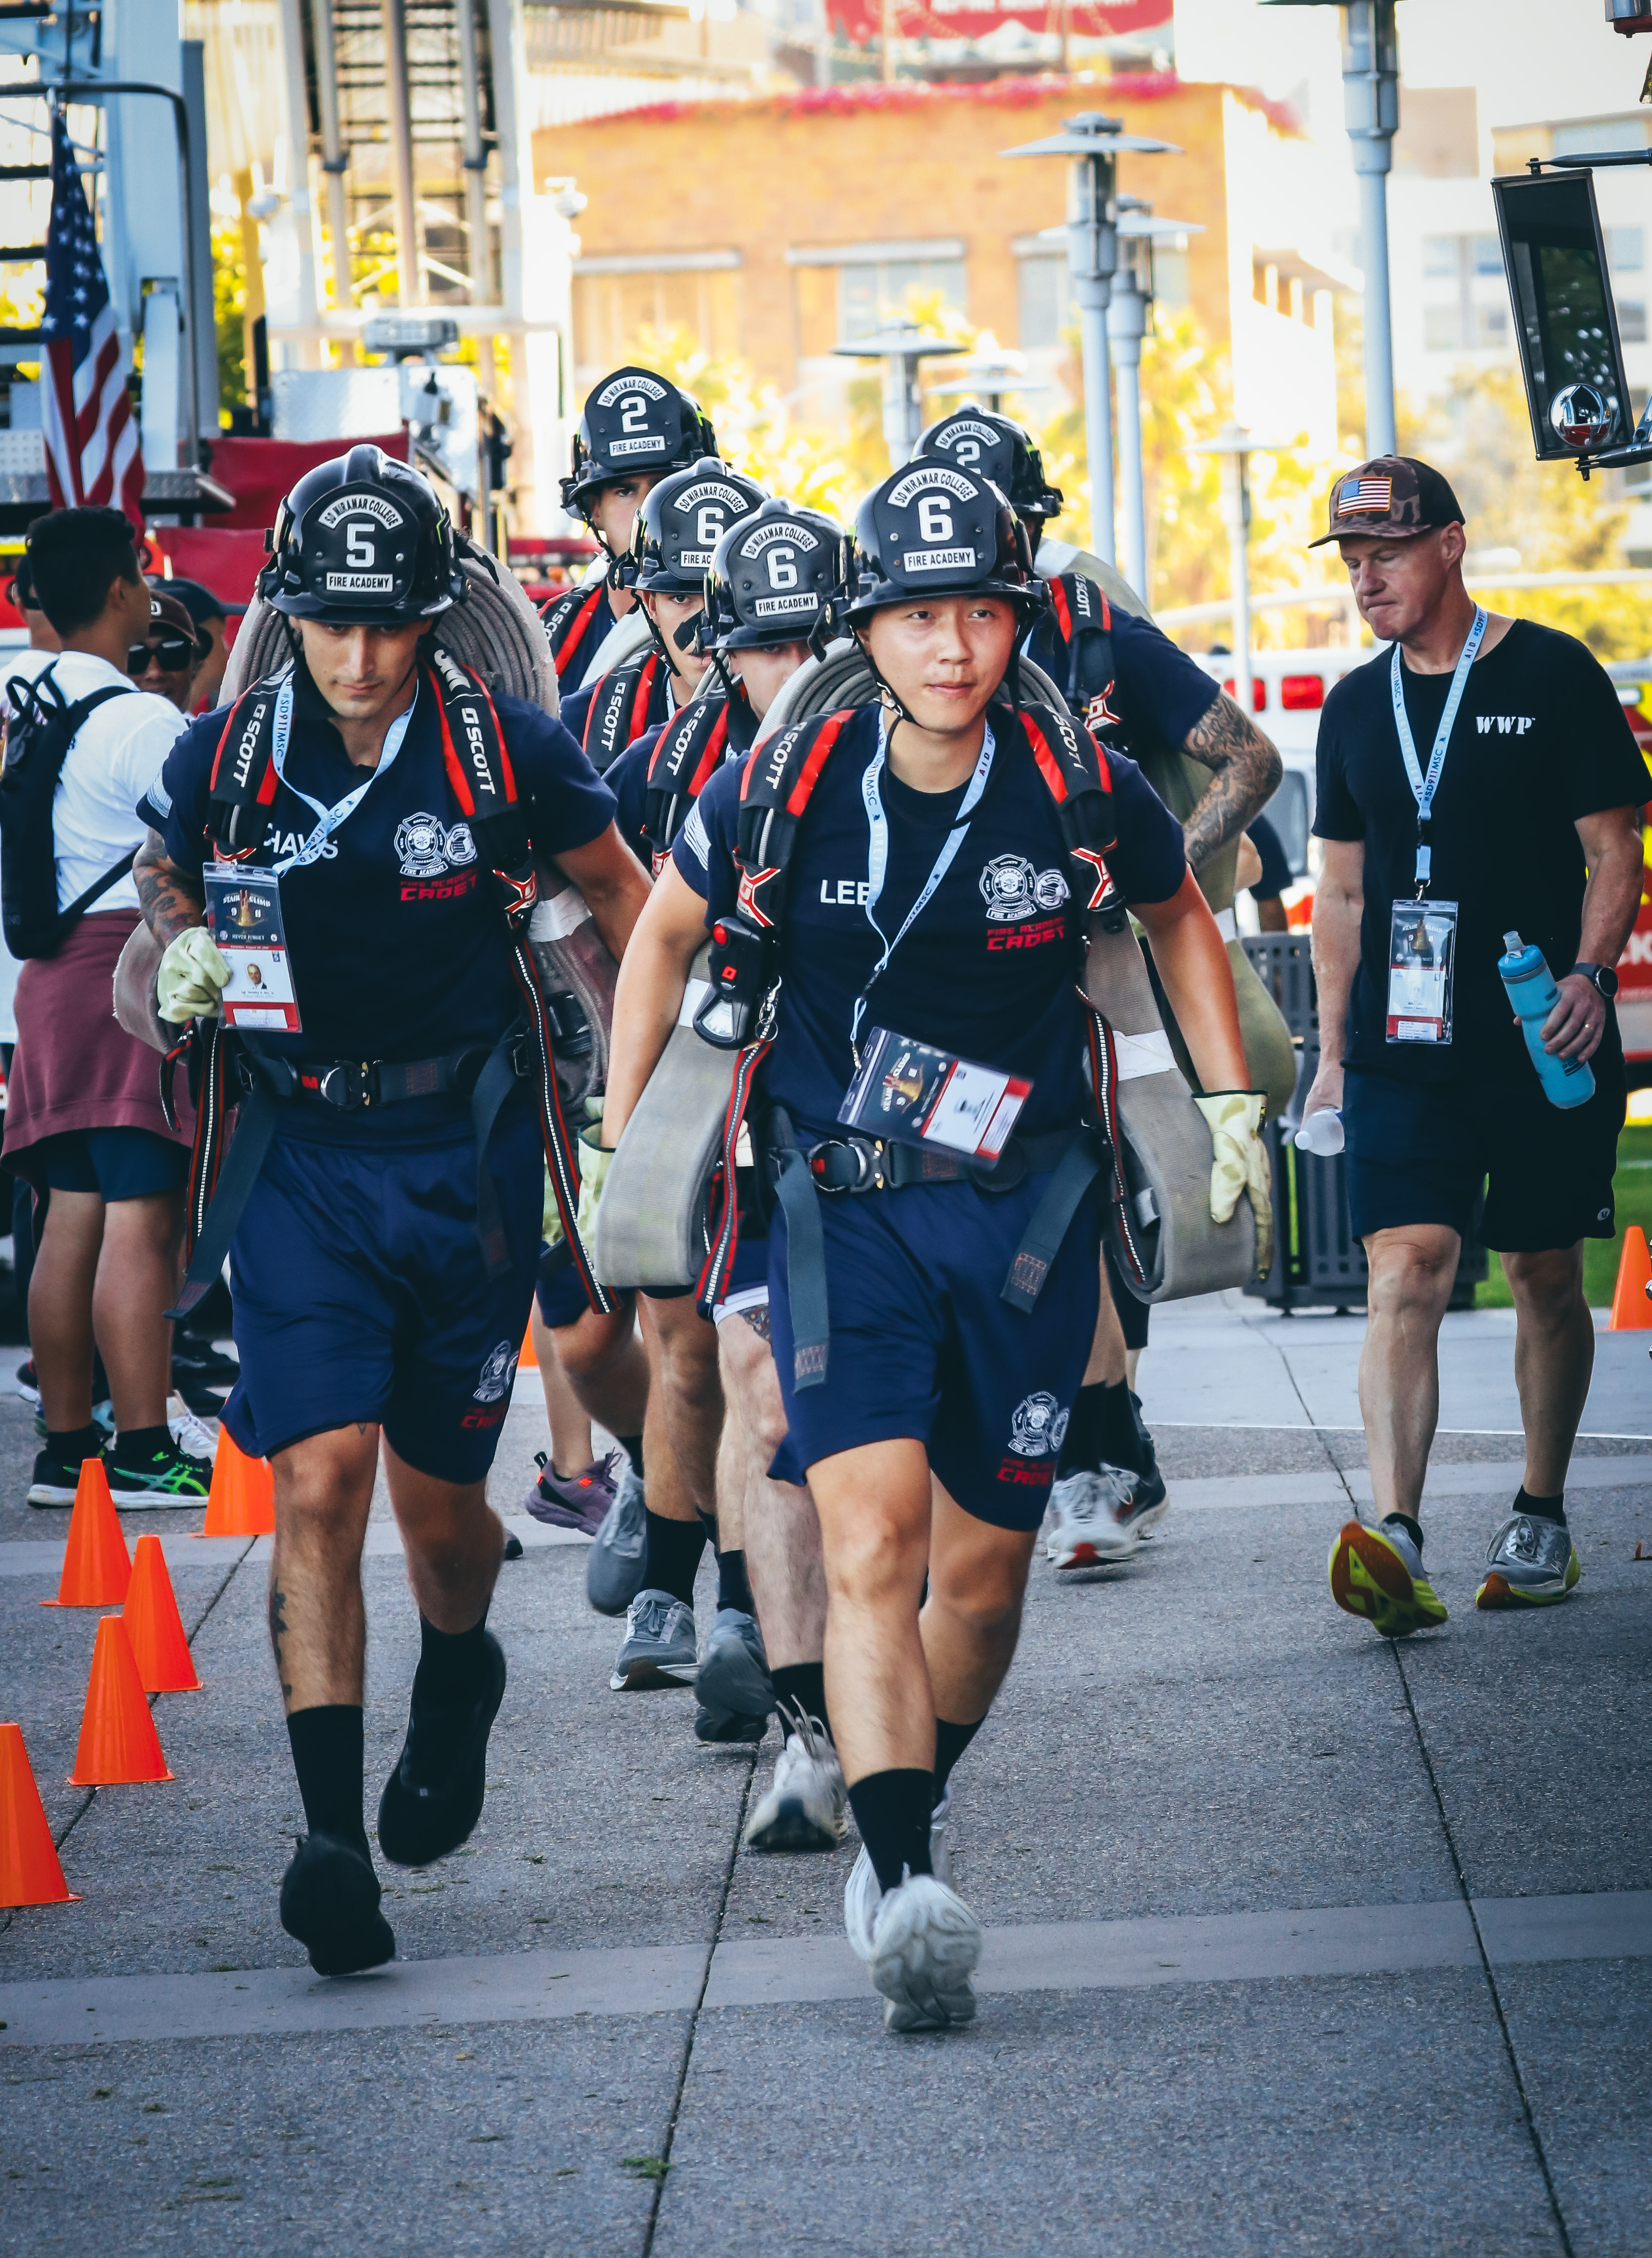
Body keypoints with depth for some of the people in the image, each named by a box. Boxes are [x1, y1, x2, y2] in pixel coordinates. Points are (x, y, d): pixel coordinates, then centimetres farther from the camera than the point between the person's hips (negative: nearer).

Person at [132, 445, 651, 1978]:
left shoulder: (507, 752, -6)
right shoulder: (225, 760, -3)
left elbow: (619, 899, 9)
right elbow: (165, 876, 15)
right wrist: (182, 957, -9)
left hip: (468, 1156, 0)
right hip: (299, 1155, 0)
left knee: (436, 1496, 9)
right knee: (316, 1477, -14)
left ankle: (457, 1679, 44)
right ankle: (331, 1838, -15)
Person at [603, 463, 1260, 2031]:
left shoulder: (1080, 792, -9)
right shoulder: (787, 787, -9)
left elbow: (1179, 920, 14)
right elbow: (665, 934, 10)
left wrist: (1229, 1103, 11)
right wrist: (621, 1139, 11)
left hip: (1026, 1209, 1)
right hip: (843, 1205, -1)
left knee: (982, 1579, 7)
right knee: (872, 1543, -19)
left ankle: (907, 1824, 33)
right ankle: (904, 1898, -27)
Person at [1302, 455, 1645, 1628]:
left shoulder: (1553, 676, -2)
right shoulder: (1357, 708, 11)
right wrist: (1335, 1050, 14)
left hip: (1543, 1047, -2)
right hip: (1402, 1050, 2)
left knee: (1546, 1278, 8)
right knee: (1405, 1275, -12)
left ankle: (1542, 1517, 24)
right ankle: (1396, 1537, -24)